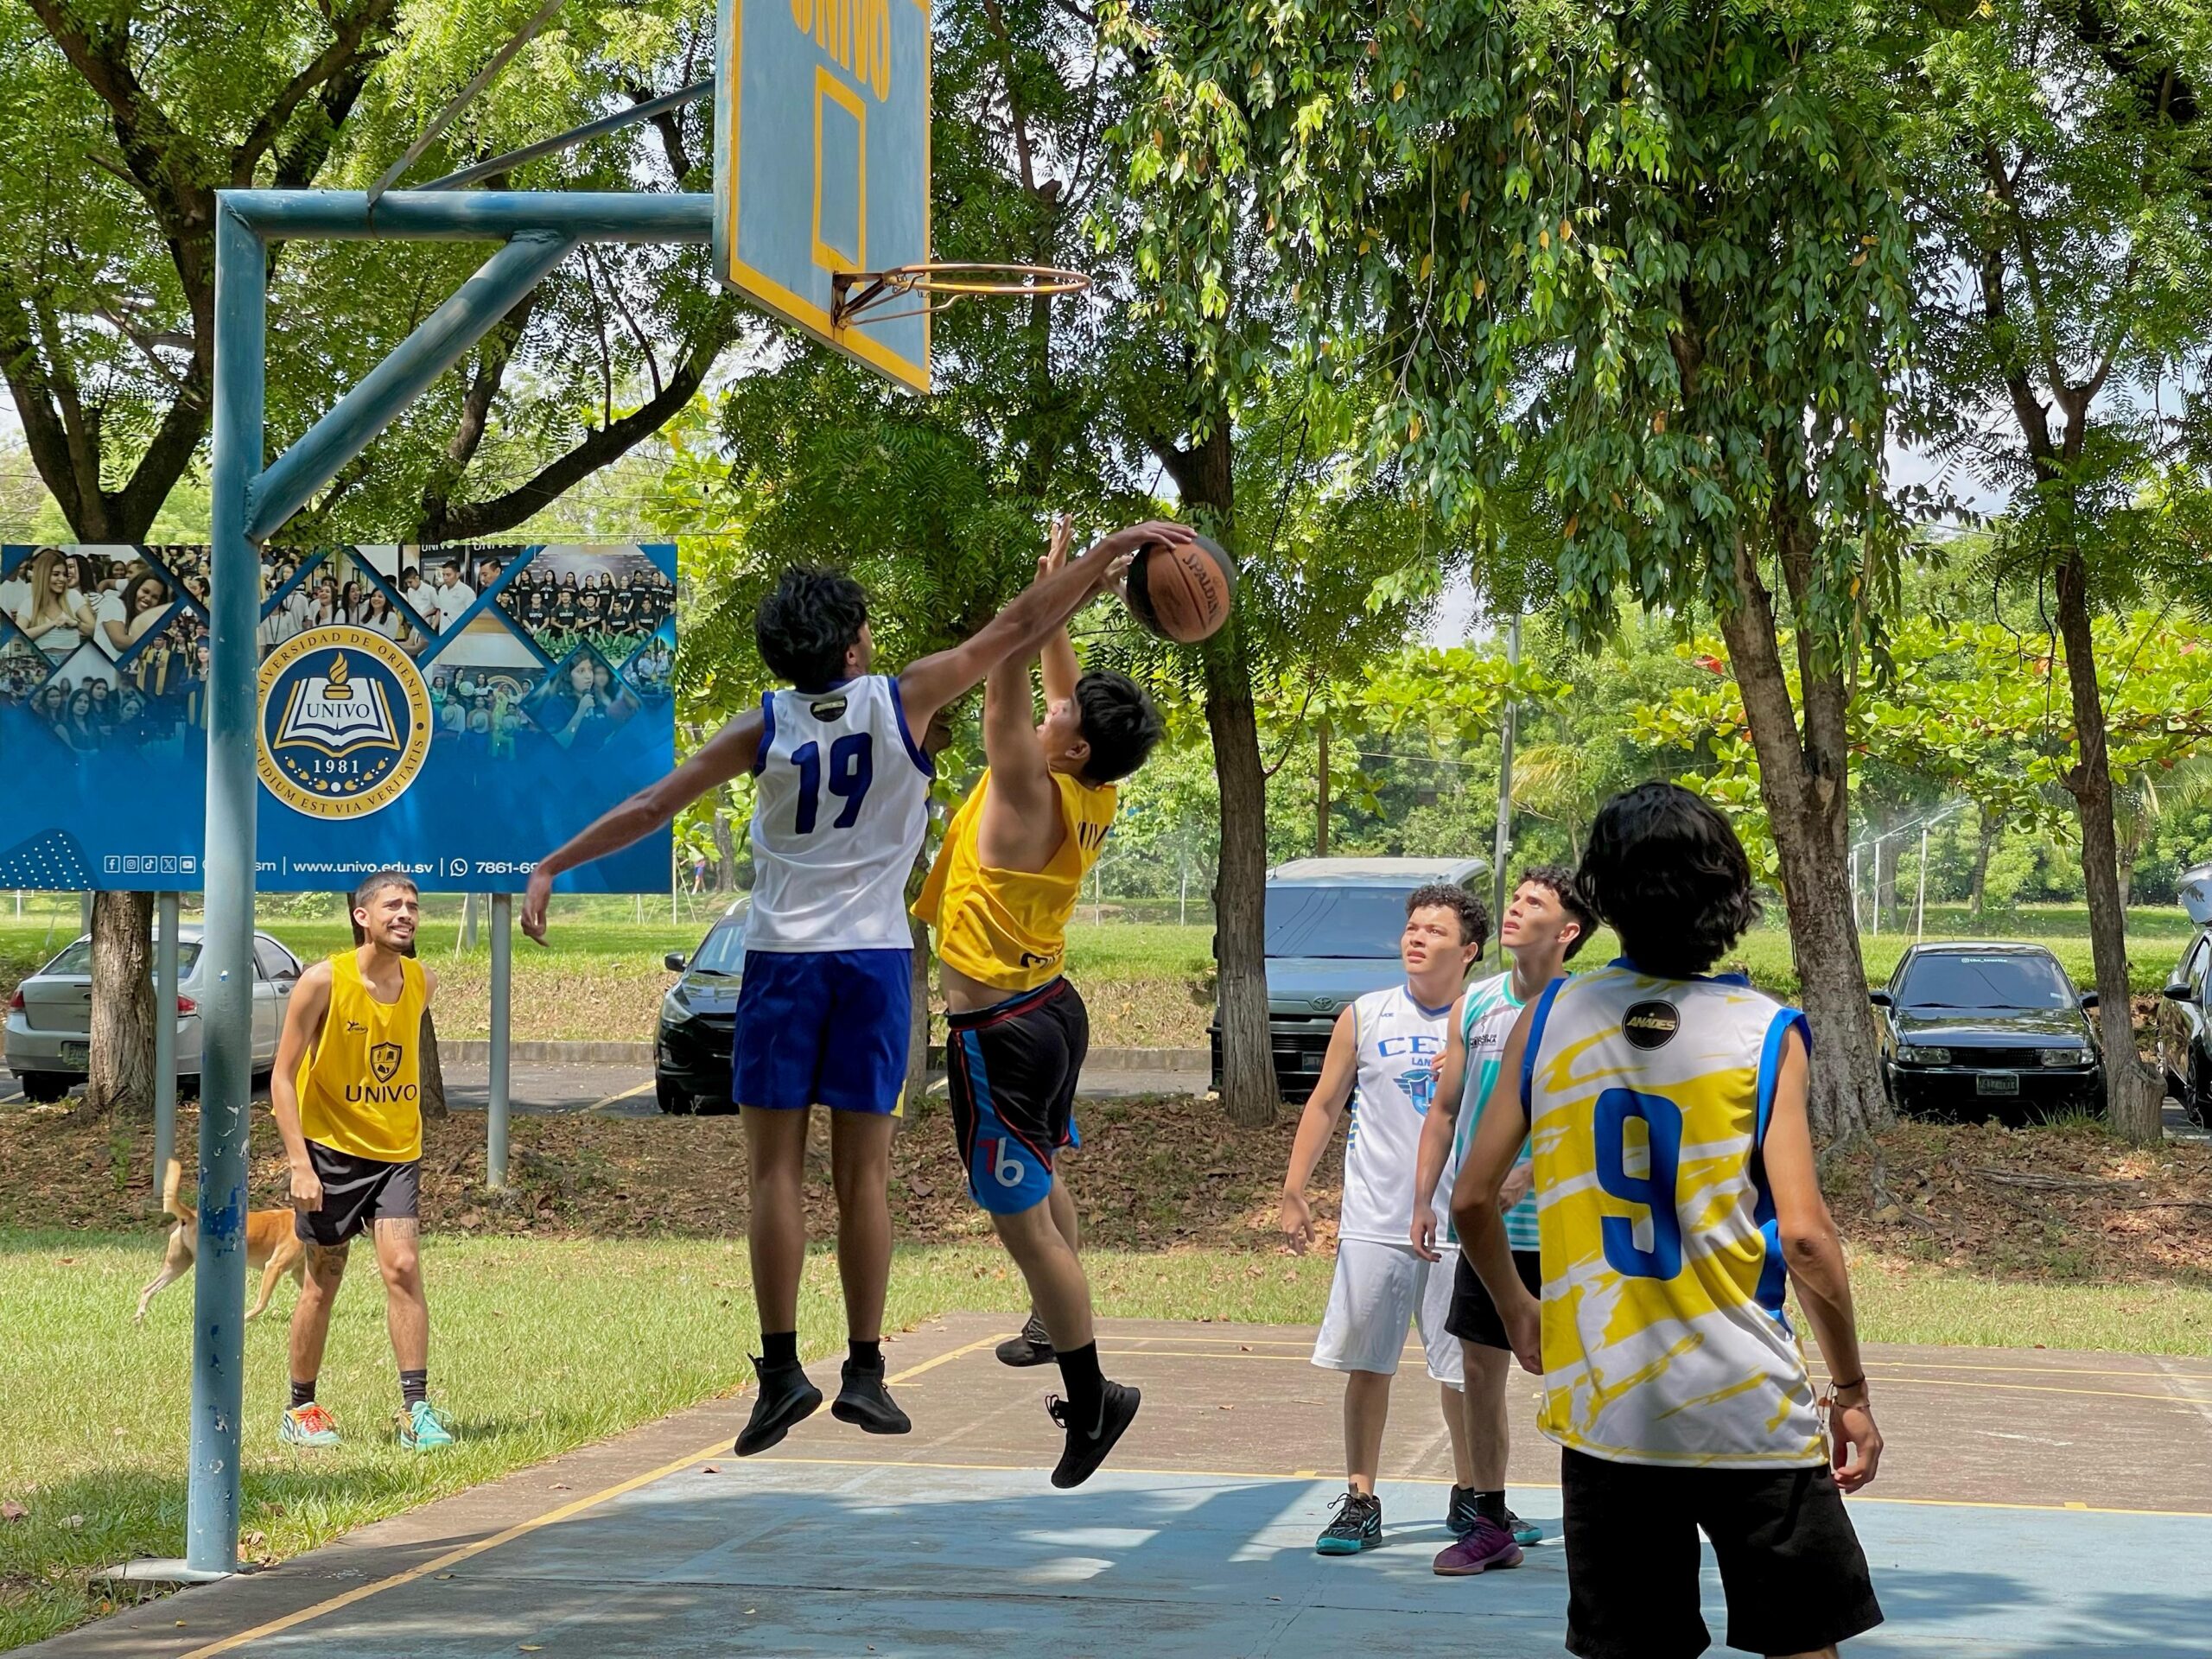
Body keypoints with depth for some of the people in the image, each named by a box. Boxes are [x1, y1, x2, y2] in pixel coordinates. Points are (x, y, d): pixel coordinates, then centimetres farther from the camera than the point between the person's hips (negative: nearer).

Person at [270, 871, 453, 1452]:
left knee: (402, 1266, -12)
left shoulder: (423, 983, 0)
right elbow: (283, 1076, -10)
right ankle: (301, 1410, 19)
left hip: (396, 1150, 3)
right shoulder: (323, 981, -13)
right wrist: (299, 1163, -17)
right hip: (329, 1147, -3)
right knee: (323, 1281, 4)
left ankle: (416, 1410, -11)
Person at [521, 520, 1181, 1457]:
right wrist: (1110, 552, 7)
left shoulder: (766, 729, -2)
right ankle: (864, 1372, 7)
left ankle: (782, 1371, -3)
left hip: (781, 958, 0)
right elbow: (1016, 628, 1)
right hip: (875, 958, 0)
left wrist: (550, 868, 10)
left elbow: (652, 807, 1)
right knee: (863, 1174, 5)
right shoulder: (902, 703, -3)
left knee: (776, 1170, 2)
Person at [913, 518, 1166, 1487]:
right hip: (1052, 1005, 10)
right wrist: (1055, 608, 6)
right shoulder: (1095, 796, 0)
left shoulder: (1033, 795, -22)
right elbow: (1057, 691, 12)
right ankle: (1054, 1327, 45)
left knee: (1022, 1218, -7)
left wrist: (1039, 592, -30)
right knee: (1042, 1183, 28)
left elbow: (1007, 692, -28)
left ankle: (1092, 1400, -6)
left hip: (999, 1030, -10)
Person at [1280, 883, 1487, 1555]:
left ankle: (1469, 1495, 23)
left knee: (1463, 1370, 6)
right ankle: (1360, 1502, 9)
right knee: (1367, 1365, 1)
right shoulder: (1364, 1018, 3)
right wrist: (1293, 1192, 4)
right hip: (1375, 1223, 0)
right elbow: (1325, 1104, 8)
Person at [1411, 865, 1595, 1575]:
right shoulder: (1474, 1006, 7)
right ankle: (1489, 1523, 18)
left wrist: (1524, 1177, -26)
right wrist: (1424, 1201, 10)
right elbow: (1445, 1110, 15)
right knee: (1480, 1370, 7)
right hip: (1484, 1226, 5)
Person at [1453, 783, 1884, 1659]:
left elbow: (1471, 1198, 4)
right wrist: (1851, 1388, -1)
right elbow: (1803, 1232, -12)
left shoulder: (1548, 1019, 0)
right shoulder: (1763, 1032, -7)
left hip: (1601, 1407, 3)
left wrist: (1514, 1308, 22)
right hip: (1748, 1411, -2)